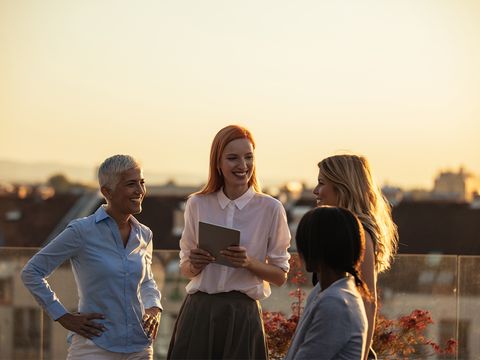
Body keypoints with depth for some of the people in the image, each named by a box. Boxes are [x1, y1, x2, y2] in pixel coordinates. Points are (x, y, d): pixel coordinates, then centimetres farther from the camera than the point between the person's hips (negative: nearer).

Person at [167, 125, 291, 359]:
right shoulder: (197, 204, 4)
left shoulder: (270, 208, -2)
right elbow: (185, 269, 12)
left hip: (243, 315, -1)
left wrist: (249, 263, -15)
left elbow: (280, 275, 2)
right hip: (199, 312, 2)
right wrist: (194, 265, -10)